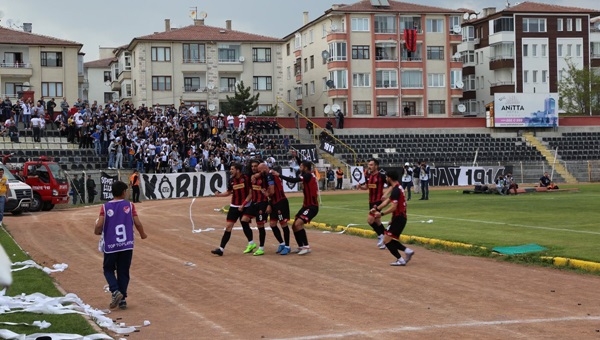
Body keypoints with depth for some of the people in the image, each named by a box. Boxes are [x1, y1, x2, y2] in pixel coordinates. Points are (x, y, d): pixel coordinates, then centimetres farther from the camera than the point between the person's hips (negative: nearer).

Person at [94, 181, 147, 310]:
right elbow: (137, 223, -5)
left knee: (108, 269, 16)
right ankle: (122, 299, 11)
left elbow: (99, 226, -10)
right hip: (127, 245, 1)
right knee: (123, 272, 13)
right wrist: (142, 234, 15)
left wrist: (97, 232, 13)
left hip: (110, 246, -1)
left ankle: (115, 291, -7)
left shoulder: (105, 207, -3)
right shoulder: (129, 205, -1)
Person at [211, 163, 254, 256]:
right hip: (234, 206, 4)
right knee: (228, 227, -3)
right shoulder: (231, 180, 1)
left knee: (245, 226, 8)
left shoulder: (246, 178, -14)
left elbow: (251, 193, -12)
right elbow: (229, 192, 13)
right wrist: (219, 194, -5)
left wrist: (243, 205, -16)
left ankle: (251, 244, 31)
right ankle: (221, 249, -5)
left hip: (245, 206, -4)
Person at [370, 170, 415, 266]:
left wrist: (381, 213, -23)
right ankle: (407, 250, 13)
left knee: (387, 240, -5)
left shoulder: (395, 190, -19)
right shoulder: (398, 188, 13)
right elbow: (387, 201, 16)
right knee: (390, 240, 16)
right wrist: (377, 209, 7)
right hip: (400, 217, 10)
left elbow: (393, 207, -26)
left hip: (398, 218, -10)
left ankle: (400, 260, -1)